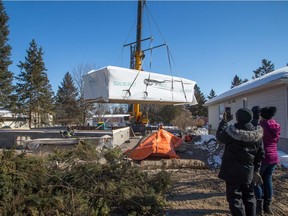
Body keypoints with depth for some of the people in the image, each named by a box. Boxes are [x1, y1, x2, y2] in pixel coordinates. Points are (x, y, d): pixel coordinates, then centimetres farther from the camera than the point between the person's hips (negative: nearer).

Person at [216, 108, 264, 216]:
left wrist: (224, 122, 10)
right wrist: (256, 170, 15)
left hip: (233, 171, -5)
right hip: (249, 171, 5)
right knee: (249, 196, 20)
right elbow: (260, 154, 6)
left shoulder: (231, 131, -19)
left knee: (234, 197, 5)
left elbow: (219, 136, 1)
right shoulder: (257, 134, -1)